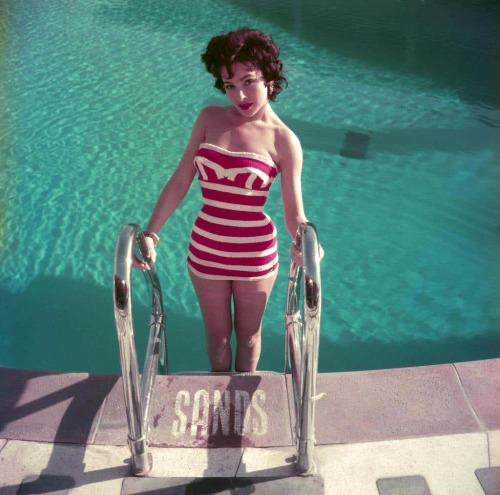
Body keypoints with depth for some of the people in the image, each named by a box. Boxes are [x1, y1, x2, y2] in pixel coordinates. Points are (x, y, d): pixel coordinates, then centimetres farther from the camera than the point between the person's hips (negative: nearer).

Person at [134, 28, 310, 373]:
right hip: (205, 250, 2)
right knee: (217, 335, 22)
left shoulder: (284, 141, -12)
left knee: (248, 335, 21)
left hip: (255, 254, -2)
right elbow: (180, 182, -3)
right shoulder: (210, 119, -3)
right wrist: (151, 233, -12)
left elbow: (295, 213, -11)